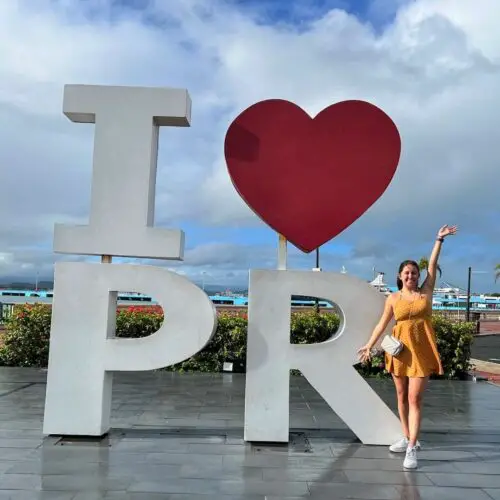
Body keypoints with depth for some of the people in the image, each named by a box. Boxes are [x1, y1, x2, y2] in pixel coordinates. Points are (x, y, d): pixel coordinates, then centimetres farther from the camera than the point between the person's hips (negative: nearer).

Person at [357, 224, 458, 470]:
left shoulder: (426, 292, 5)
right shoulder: (393, 298, 5)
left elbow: (432, 266, 0)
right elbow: (382, 324, 7)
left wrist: (439, 239, 0)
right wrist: (369, 345, 3)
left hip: (421, 350, -2)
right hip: (400, 348, 2)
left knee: (415, 398, -5)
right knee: (402, 396, 11)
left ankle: (411, 449, -5)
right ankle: (407, 439, 27)